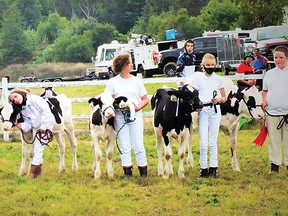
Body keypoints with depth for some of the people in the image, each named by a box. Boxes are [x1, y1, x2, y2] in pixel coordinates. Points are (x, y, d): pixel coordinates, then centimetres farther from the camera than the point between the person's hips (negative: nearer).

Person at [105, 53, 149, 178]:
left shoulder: (136, 81, 7)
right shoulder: (112, 82, 3)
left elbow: (145, 99, 9)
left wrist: (138, 107, -10)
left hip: (135, 116, 1)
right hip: (119, 117, -1)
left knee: (138, 145, 0)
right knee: (124, 146, 3)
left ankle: (143, 171, 7)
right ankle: (127, 171, 10)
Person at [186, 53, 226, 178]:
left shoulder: (218, 79, 8)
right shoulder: (198, 79, 3)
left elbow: (224, 97, 11)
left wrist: (219, 99, -10)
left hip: (215, 110, 1)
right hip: (202, 110, -1)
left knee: (213, 141, 2)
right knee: (203, 142, -3)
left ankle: (213, 168, 6)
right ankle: (203, 168, 2)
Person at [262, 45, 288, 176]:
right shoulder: (269, 74, 14)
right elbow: (265, 90, 23)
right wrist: (264, 101, 5)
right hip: (272, 112, 3)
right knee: (274, 141, 5)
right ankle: (274, 166, 10)